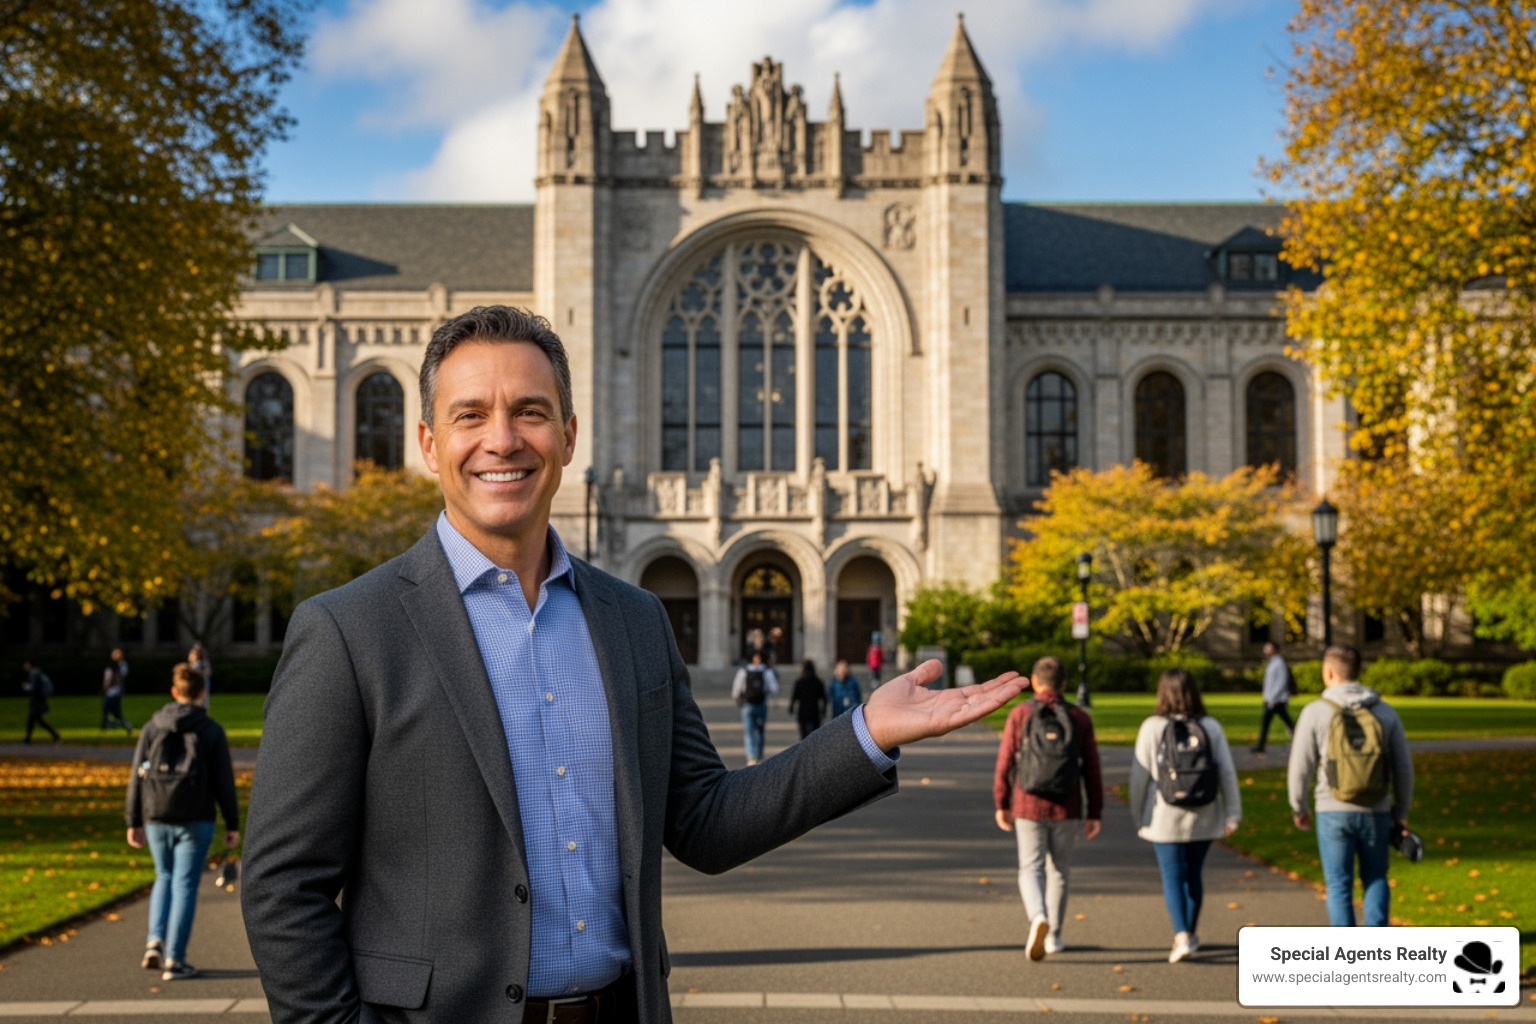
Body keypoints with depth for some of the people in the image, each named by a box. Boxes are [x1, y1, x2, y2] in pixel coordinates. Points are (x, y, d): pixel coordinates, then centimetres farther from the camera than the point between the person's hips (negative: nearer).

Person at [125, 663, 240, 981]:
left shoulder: (153, 727, 4)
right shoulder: (212, 731, -2)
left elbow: (138, 776, 3)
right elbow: (224, 782, -4)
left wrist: (133, 822, 9)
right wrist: (232, 824, 2)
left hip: (157, 816, 3)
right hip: (195, 818, -3)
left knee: (164, 877, 21)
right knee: (185, 884, 2)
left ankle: (156, 941, 3)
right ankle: (174, 961, 1)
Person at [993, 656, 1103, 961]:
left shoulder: (1020, 715, -7)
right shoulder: (1079, 718, -2)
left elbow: (1004, 763, -6)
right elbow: (1092, 770, -1)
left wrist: (1001, 805, 5)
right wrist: (1095, 813, 5)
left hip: (1028, 807, -2)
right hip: (1066, 809, 2)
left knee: (1031, 871, 3)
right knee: (1059, 871, 18)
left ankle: (1039, 919, -24)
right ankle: (1053, 936, 23)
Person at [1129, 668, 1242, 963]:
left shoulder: (1152, 728, -6)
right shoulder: (1211, 727, 0)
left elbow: (1140, 775, -5)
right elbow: (1227, 772, -2)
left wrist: (1138, 815, 3)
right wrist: (1233, 814, 2)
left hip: (1165, 817, -3)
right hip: (1204, 818, 3)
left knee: (1172, 875, 1)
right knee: (1193, 874, 16)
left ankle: (1182, 936, -15)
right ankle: (1190, 934, 27)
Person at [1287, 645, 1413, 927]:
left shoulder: (1315, 712, -7)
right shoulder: (1385, 712, 2)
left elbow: (1301, 767, -6)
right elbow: (1403, 768, 5)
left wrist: (1298, 807, 9)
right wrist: (1401, 812, 16)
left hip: (1334, 812, -2)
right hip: (1376, 811, 3)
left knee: (1339, 885, 7)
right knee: (1375, 879, 17)